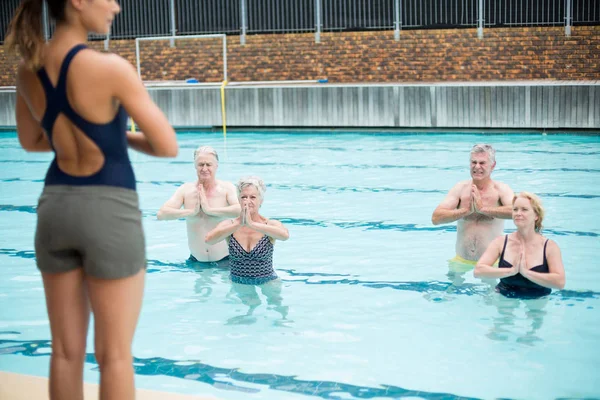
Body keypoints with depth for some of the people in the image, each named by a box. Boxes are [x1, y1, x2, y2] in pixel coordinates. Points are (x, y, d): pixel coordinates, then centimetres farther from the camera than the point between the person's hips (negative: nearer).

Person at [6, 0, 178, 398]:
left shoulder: (28, 70, 3)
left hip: (54, 206, 6)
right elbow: (168, 146, -12)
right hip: (108, 210, -6)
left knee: (66, 350, 15)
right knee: (114, 354, 5)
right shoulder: (110, 68, -16)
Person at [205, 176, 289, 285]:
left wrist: (252, 224, -38)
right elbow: (208, 239, -25)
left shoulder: (270, 224, -9)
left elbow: (285, 235, -33)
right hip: (237, 284, 2)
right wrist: (239, 223, -34)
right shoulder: (229, 225, -5)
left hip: (267, 283, -1)